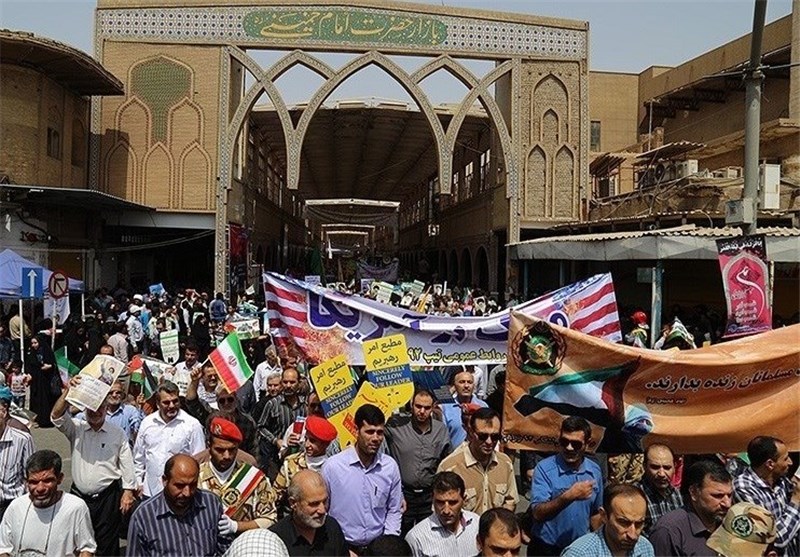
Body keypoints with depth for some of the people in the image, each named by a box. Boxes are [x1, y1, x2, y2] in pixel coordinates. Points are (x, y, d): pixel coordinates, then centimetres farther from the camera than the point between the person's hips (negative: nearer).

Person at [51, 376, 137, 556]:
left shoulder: (118, 434, 0)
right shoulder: (76, 429, 3)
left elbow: (127, 465, 1)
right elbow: (57, 416, -16)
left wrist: (128, 491, -4)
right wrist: (68, 391, -27)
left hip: (108, 497, -2)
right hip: (78, 495, 2)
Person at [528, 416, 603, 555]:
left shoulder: (595, 471, -2)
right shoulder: (544, 469, -16)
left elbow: (595, 513, 10)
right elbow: (538, 514, -24)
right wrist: (569, 496, -34)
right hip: (546, 548, -4)